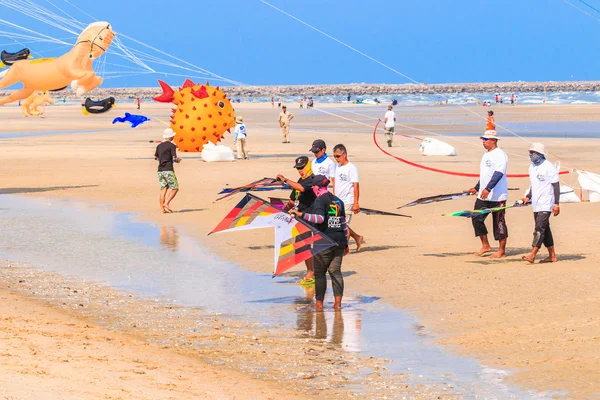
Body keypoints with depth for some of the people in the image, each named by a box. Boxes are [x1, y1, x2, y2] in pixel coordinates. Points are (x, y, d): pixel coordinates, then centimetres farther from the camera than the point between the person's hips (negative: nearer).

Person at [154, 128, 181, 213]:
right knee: (175, 188, 1)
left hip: (160, 170, 7)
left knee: (163, 190, 7)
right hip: (168, 170, -7)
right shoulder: (172, 146, -7)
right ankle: (166, 203, -12)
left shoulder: (159, 146, 12)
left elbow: (156, 157, 22)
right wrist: (178, 160, 7)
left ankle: (162, 209, 2)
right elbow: (174, 158, -14)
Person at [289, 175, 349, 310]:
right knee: (335, 271, 8)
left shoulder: (319, 200, -8)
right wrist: (345, 244, 22)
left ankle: (319, 303, 5)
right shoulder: (338, 201, 14)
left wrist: (301, 215, -27)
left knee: (319, 272, 3)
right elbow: (343, 224, 17)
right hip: (339, 241, 6)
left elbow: (320, 218, -24)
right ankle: (337, 302, 1)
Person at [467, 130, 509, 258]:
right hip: (483, 196, 9)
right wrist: (476, 188, 26)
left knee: (499, 223, -2)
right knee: (476, 219, 6)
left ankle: (502, 251, 5)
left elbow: (498, 173, -25)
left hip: (497, 196, -9)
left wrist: (488, 188, -33)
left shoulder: (500, 155, -13)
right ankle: (485, 245, 17)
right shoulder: (486, 155, 16)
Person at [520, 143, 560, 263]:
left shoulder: (549, 167, -11)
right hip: (536, 204, 8)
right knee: (544, 229, 10)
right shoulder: (532, 167, 12)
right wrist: (528, 197, 9)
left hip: (546, 204, -8)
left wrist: (556, 204, -15)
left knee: (539, 228, -15)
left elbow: (556, 186, -11)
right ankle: (552, 255, 17)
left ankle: (532, 255, -21)